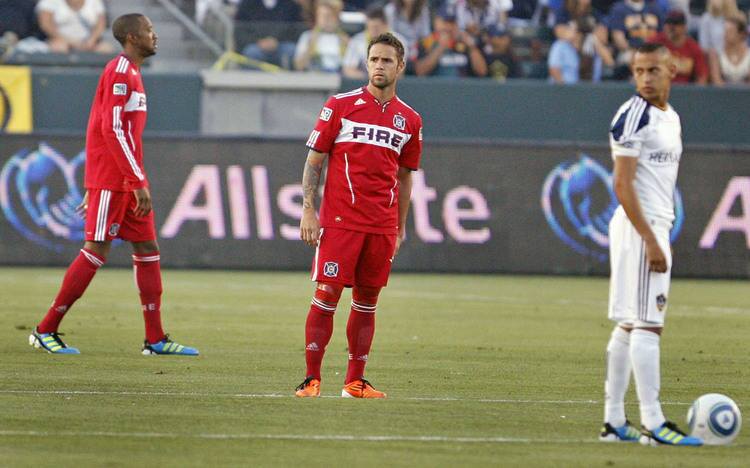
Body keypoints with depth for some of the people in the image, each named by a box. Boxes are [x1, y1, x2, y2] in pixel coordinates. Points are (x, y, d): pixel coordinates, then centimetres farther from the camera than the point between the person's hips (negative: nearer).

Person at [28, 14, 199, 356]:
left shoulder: (130, 72, 18)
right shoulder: (119, 71, -13)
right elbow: (112, 129, -21)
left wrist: (93, 187, 22)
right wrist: (139, 182, -23)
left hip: (127, 182, 10)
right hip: (112, 181, -10)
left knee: (148, 250, 7)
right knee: (96, 251, -7)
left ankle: (156, 339, 8)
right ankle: (45, 331, -1)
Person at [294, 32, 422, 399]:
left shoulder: (409, 120, 11)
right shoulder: (340, 106, 2)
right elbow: (314, 160, 2)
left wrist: (400, 227, 15)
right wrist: (308, 211, -6)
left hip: (382, 227, 3)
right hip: (339, 220, -3)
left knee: (367, 301, 7)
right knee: (327, 295, -7)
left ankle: (355, 382, 13)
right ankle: (311, 379, -3)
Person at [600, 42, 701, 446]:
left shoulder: (671, 117, 16)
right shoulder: (633, 116, -12)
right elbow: (623, 185, -17)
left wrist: (661, 237, 18)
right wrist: (651, 241, -20)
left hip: (656, 226, 9)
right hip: (639, 229, -9)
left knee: (628, 327, 9)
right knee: (647, 324, -10)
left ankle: (614, 421, 11)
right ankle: (653, 423, -10)